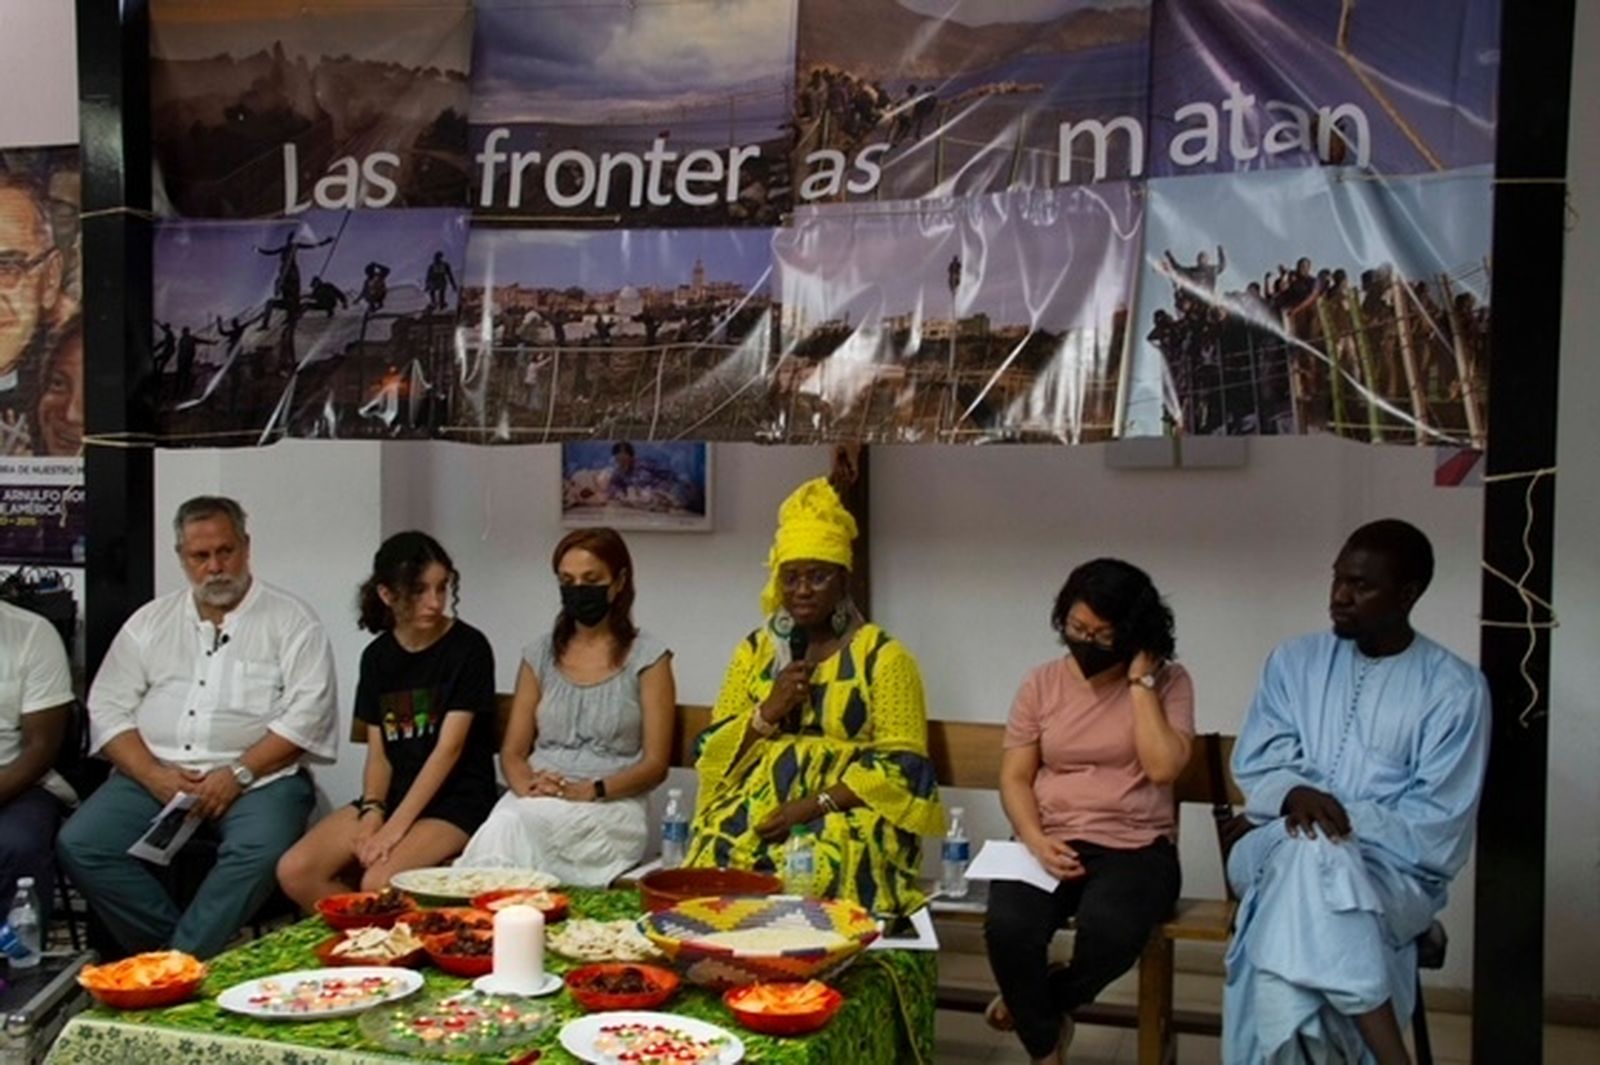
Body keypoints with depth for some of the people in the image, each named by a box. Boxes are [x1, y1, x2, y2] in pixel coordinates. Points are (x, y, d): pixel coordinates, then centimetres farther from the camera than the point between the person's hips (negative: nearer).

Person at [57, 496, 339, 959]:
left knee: (261, 850, -33)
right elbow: (108, 708, 10)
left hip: (258, 776, -4)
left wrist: (239, 773, -15)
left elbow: (308, 712, -5)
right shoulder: (150, 621, 17)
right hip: (154, 775, 4)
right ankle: (170, 952, -12)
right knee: (79, 844, -20)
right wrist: (153, 774, -7)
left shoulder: (291, 620, 5)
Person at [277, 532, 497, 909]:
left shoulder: (469, 648, -8)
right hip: (392, 795, 6)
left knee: (378, 885, -29)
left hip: (455, 801, -6)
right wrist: (372, 811, -12)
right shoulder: (377, 656, 8)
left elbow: (449, 748, -13)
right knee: (294, 872, -13)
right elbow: (378, 753, 8)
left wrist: (395, 827, -18)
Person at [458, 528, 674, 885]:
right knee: (508, 818, -34)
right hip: (535, 804, 3)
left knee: (514, 824, -33)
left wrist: (590, 790, -17)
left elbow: (655, 764, -1)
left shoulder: (647, 657, 3)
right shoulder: (540, 655, 16)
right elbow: (512, 751, 13)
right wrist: (528, 787, -10)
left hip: (611, 807, -3)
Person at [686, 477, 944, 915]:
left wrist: (815, 804, -15)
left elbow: (900, 766, -5)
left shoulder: (882, 655, 2)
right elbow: (715, 753, 12)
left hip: (846, 815, -3)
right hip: (755, 812, 3)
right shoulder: (755, 649, 15)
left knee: (823, 870, -35)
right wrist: (768, 711, -6)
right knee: (722, 859, -29)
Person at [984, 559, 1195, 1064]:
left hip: (1136, 845, -1)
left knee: (1108, 930, -34)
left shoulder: (1168, 682, 0)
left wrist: (1140, 680, -13)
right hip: (1051, 840, 2)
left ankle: (1047, 1003, 2)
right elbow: (1014, 778, 4)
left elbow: (1162, 768, -16)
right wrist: (1037, 842, -14)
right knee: (1007, 927, -29)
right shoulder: (1041, 683, 5)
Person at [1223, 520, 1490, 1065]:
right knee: (1306, 851, -36)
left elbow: (1437, 824, -6)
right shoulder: (1294, 661, 9)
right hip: (1279, 849, 2)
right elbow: (1254, 766, 5)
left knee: (1312, 862, -37)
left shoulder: (1455, 688, -2)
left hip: (1393, 871, -2)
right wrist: (1295, 795, -18)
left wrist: (1346, 823, -17)